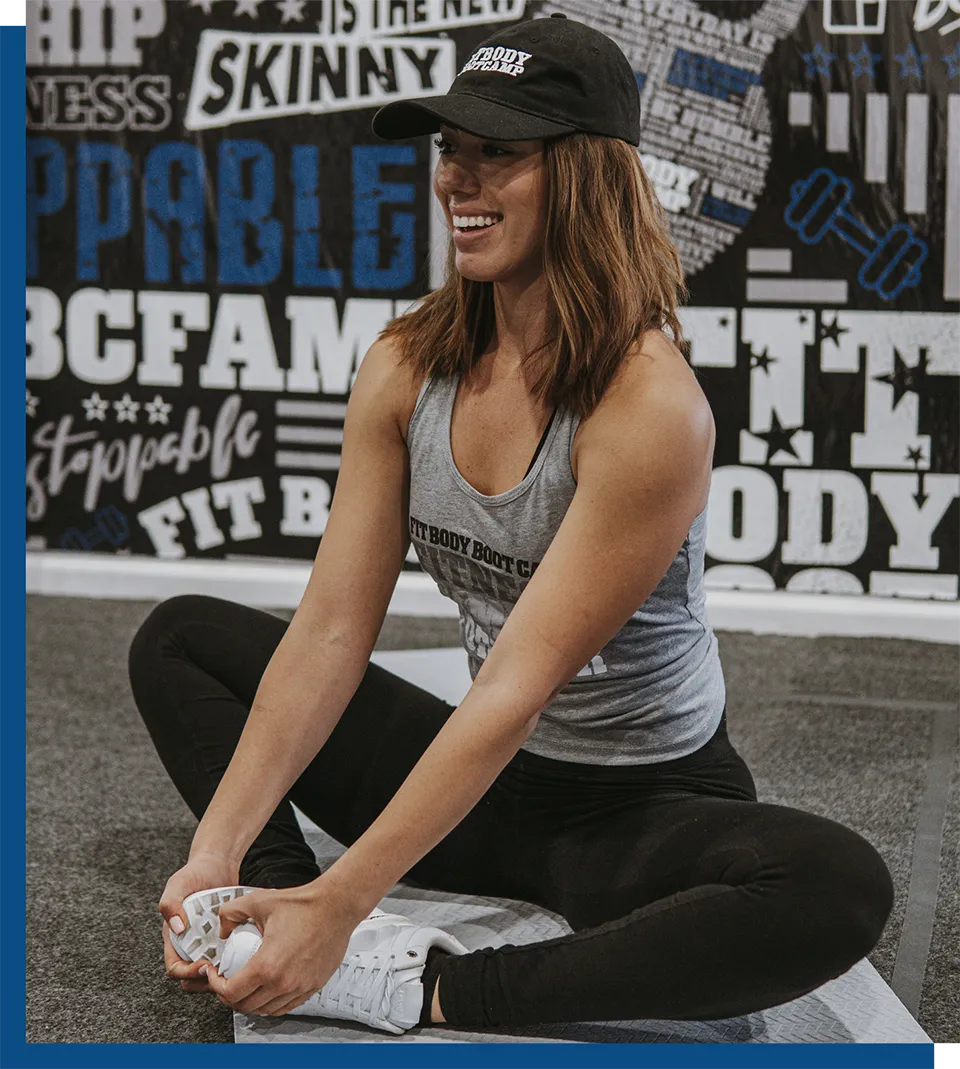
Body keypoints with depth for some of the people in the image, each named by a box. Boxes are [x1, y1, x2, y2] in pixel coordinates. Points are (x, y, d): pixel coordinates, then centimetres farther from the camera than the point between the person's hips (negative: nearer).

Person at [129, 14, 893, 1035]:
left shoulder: (650, 407, -25)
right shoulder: (405, 367, -5)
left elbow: (517, 686, -27)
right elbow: (331, 628, -8)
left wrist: (338, 904, -29)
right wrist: (217, 853, -18)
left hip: (646, 807, -6)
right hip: (479, 776, 6)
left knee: (840, 891, -36)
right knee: (177, 639, 3)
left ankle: (442, 996, -26)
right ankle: (288, 949, -16)